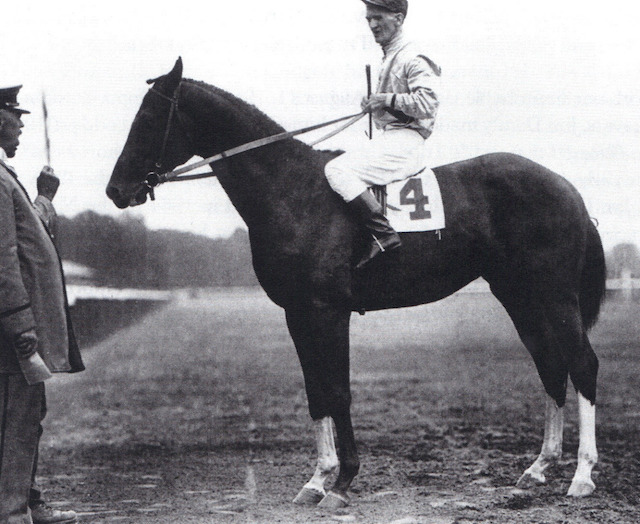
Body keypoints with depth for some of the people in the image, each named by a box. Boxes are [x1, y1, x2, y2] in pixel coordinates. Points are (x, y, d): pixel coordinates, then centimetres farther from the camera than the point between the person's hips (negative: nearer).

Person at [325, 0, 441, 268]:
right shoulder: (390, 57, 21)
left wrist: (388, 99, -20)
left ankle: (383, 234, -28)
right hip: (389, 138, 10)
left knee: (337, 170, -23)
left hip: (404, 140, -10)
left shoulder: (413, 59, -10)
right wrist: (374, 104, 15)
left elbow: (427, 104, -21)